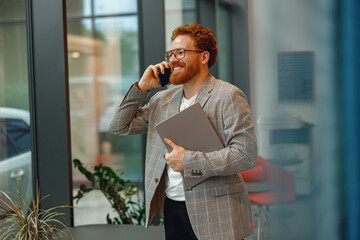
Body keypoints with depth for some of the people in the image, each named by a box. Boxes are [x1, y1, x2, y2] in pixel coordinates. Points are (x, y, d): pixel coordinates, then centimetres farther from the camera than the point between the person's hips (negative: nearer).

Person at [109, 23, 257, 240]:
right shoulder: (163, 99, 13)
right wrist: (142, 87, 2)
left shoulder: (228, 96, -7)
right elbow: (119, 128, 14)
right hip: (171, 208, 6)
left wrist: (188, 161, -19)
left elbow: (246, 155, -16)